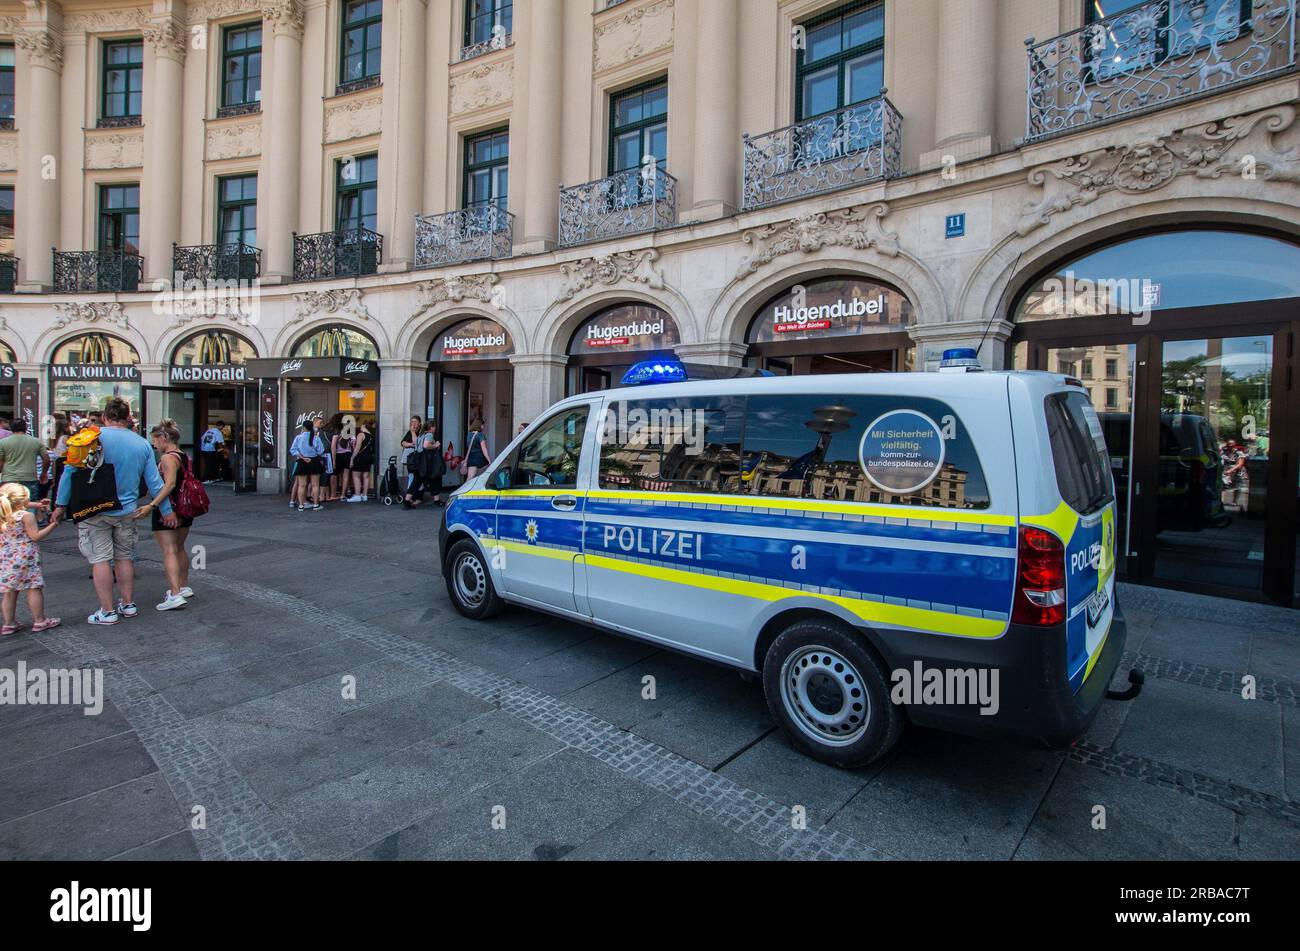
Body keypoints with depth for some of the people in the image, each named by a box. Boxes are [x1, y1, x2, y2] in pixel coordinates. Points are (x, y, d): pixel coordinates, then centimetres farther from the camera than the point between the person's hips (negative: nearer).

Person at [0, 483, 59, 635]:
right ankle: (40, 621, 7)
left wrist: (36, 505, 26)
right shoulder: (27, 515, -14)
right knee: (34, 589, 2)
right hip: (25, 558, -7)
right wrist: (53, 525, -8)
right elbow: (35, 536, -14)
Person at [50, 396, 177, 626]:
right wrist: (166, 510, 15)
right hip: (127, 511, 3)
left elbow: (70, 472, -7)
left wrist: (61, 505, 2)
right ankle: (128, 604, 22)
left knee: (100, 559, 2)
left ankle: (108, 611, 5)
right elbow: (155, 481, 7)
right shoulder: (142, 443, 3)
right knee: (124, 557, 15)